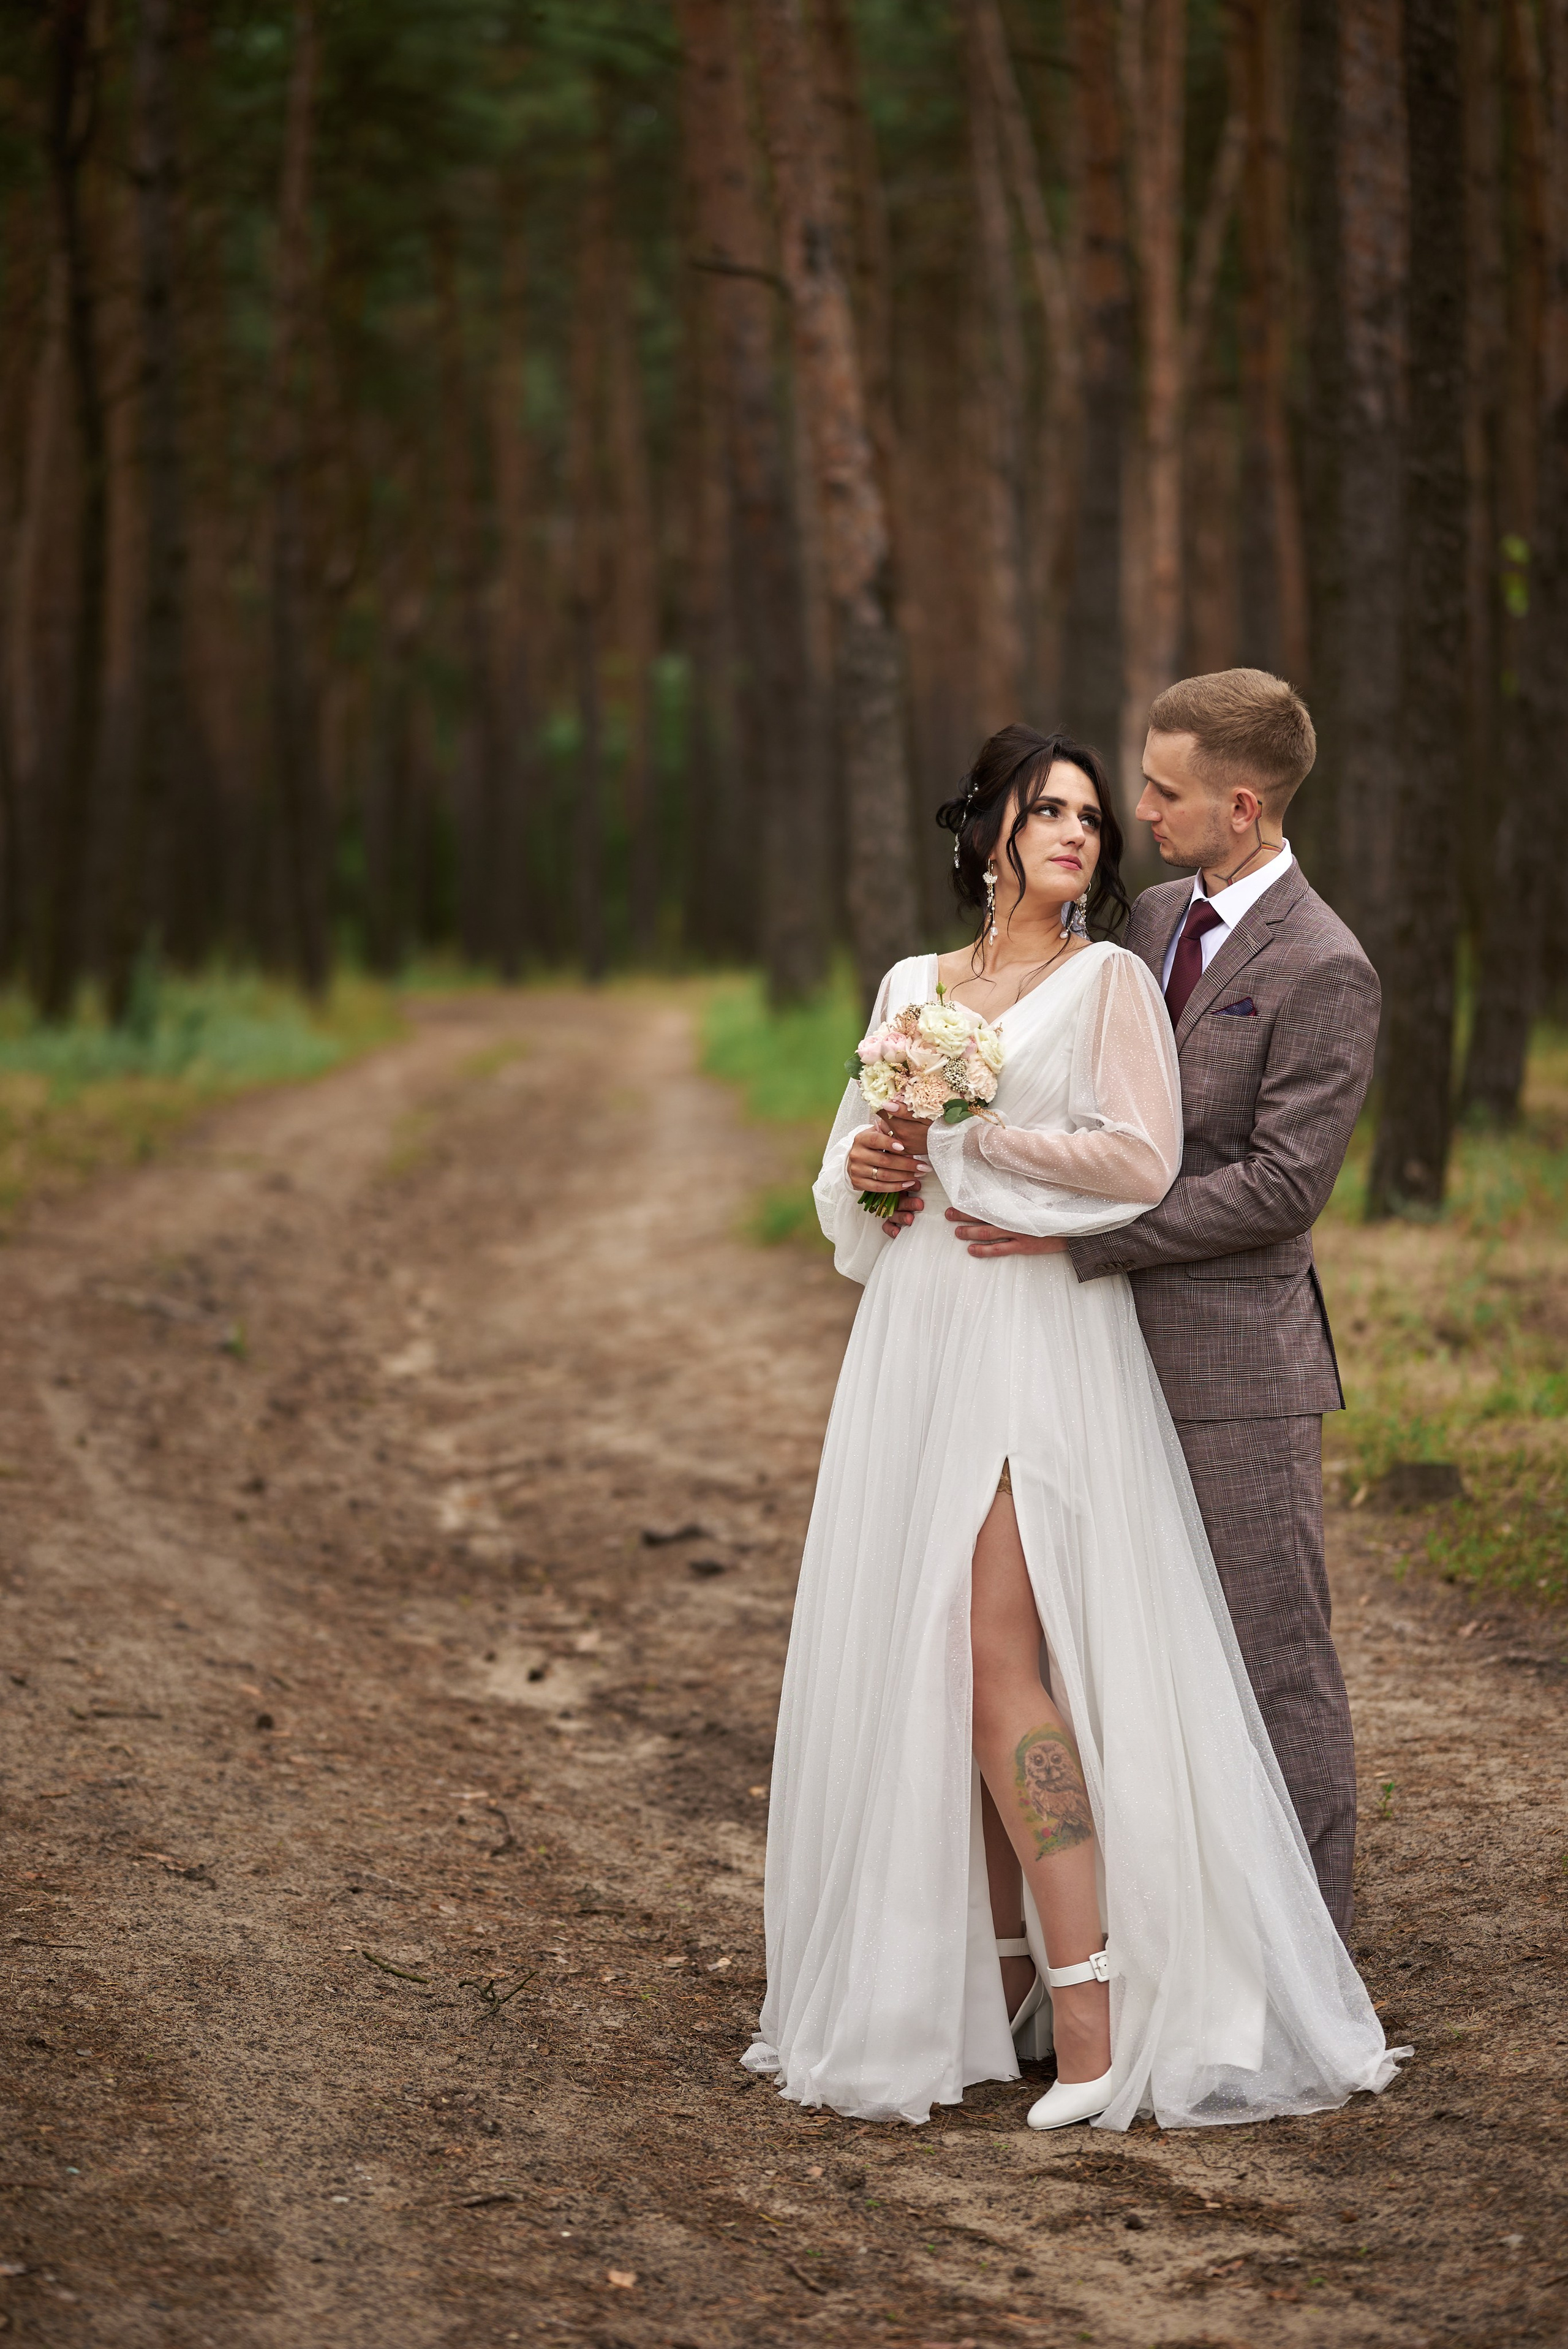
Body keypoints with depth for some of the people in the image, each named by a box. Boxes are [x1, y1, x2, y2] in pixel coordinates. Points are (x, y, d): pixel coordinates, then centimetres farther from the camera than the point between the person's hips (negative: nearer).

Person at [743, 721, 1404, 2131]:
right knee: (921, 1660, 2)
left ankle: (1093, 2016, -16)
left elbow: (1142, 1161, -12)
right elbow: (853, 1163, 22)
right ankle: (996, 1986, 9)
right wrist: (864, 1169, -1)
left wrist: (962, 1146, -9)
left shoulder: (1108, 980, 0)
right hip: (917, 1340, 6)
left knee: (999, 1655, -16)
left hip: (1044, 1342, -6)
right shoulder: (911, 986, 16)